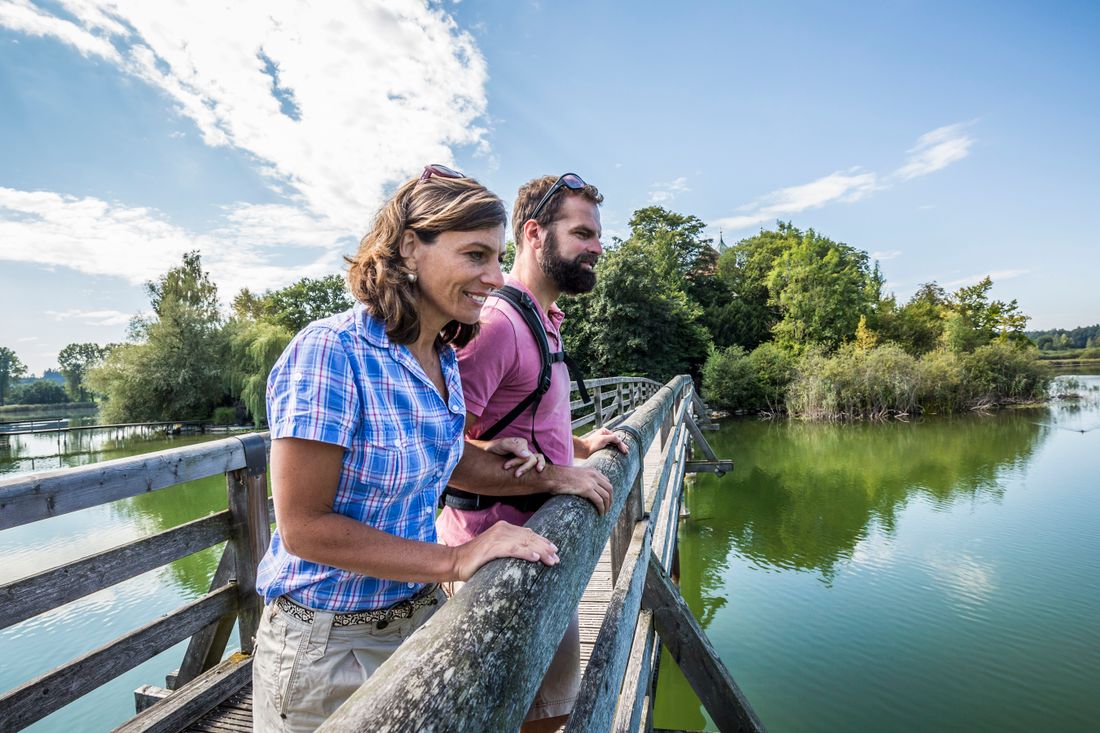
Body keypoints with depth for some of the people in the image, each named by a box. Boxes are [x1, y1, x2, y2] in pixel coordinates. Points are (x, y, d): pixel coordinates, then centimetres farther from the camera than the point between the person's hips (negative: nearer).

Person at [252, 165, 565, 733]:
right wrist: (453, 560, -24)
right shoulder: (331, 351, -24)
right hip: (328, 642, -6)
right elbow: (303, 526, -23)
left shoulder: (444, 358, -2)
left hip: (421, 616, 7)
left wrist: (486, 461, -5)